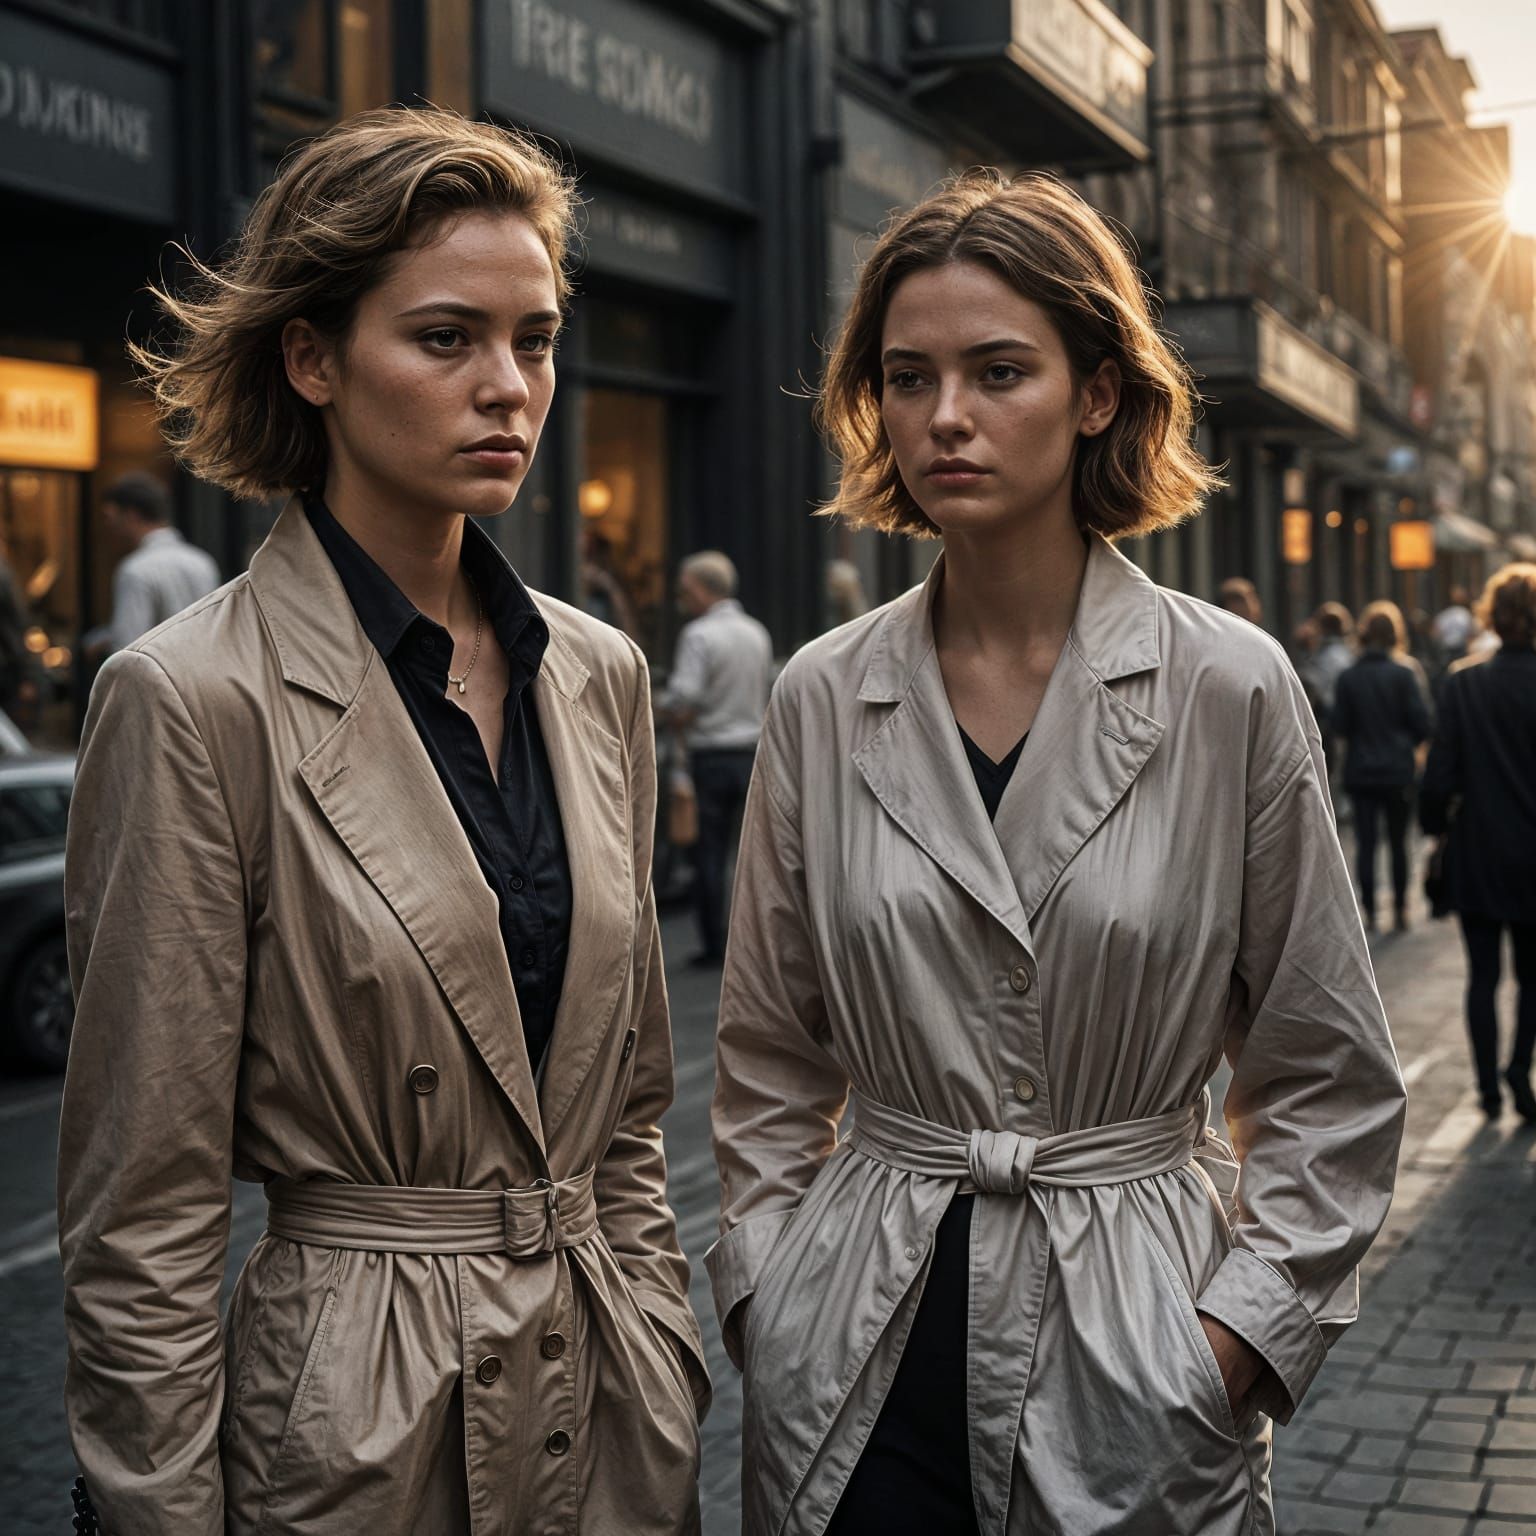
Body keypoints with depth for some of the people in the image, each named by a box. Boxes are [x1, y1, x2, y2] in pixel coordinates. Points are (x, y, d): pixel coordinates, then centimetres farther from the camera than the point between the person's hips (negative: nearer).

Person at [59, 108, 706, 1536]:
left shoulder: (599, 673, 3)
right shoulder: (193, 701, -15)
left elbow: (629, 1110, 10)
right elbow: (140, 1225, -12)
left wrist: (666, 1361, 9)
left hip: (612, 1386, 5)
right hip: (360, 1414, -5)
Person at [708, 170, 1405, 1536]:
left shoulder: (1231, 690, -7)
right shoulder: (823, 700, -1)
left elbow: (1330, 1083, -1)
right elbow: (769, 1062, 9)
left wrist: (1240, 1333, -7)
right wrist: (763, 1289, 2)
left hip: (1129, 1364, -1)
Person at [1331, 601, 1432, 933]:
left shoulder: (1347, 677, -4)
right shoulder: (1405, 672, -9)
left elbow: (1340, 725, -2)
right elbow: (1421, 722, -8)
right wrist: (1410, 743, 11)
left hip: (1360, 771, 1)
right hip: (1398, 769, -1)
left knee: (1365, 843, 4)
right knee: (1398, 842, 9)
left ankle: (1369, 911, 4)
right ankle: (1400, 910, 13)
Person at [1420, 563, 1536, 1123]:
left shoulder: (1462, 682, -7)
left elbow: (1440, 772, -8)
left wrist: (1435, 825, 8)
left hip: (1476, 852, 1)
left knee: (1482, 974, 11)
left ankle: (1489, 1085, 14)